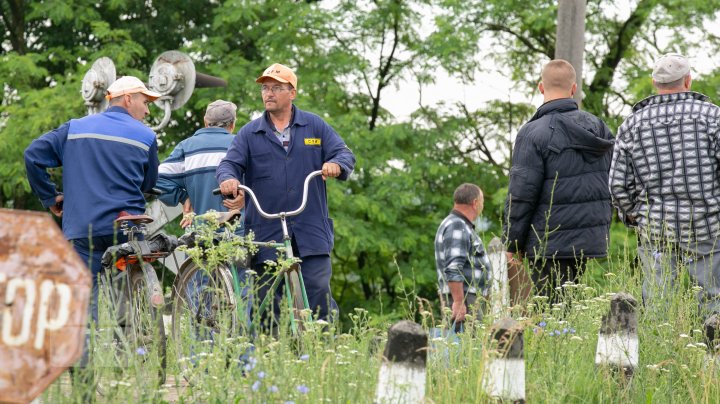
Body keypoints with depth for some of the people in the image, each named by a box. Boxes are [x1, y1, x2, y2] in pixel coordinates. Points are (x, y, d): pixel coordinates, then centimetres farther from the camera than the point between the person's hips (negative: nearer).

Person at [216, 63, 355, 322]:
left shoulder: (315, 126, 12)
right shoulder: (249, 133, 12)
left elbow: (345, 154, 7)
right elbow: (230, 163, 2)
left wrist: (336, 165, -17)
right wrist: (228, 179, -22)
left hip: (311, 232, -1)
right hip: (266, 235, 1)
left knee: (318, 290, -11)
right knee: (269, 302, 2)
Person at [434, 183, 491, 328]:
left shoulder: (462, 225, 23)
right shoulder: (457, 227, -13)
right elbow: (453, 269, -22)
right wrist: (458, 302, -25)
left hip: (472, 299, 10)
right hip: (463, 300, -10)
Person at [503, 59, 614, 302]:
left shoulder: (533, 134, -10)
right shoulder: (598, 127, 10)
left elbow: (521, 194, -10)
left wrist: (511, 243, -1)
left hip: (549, 244, -6)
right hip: (591, 239, 6)